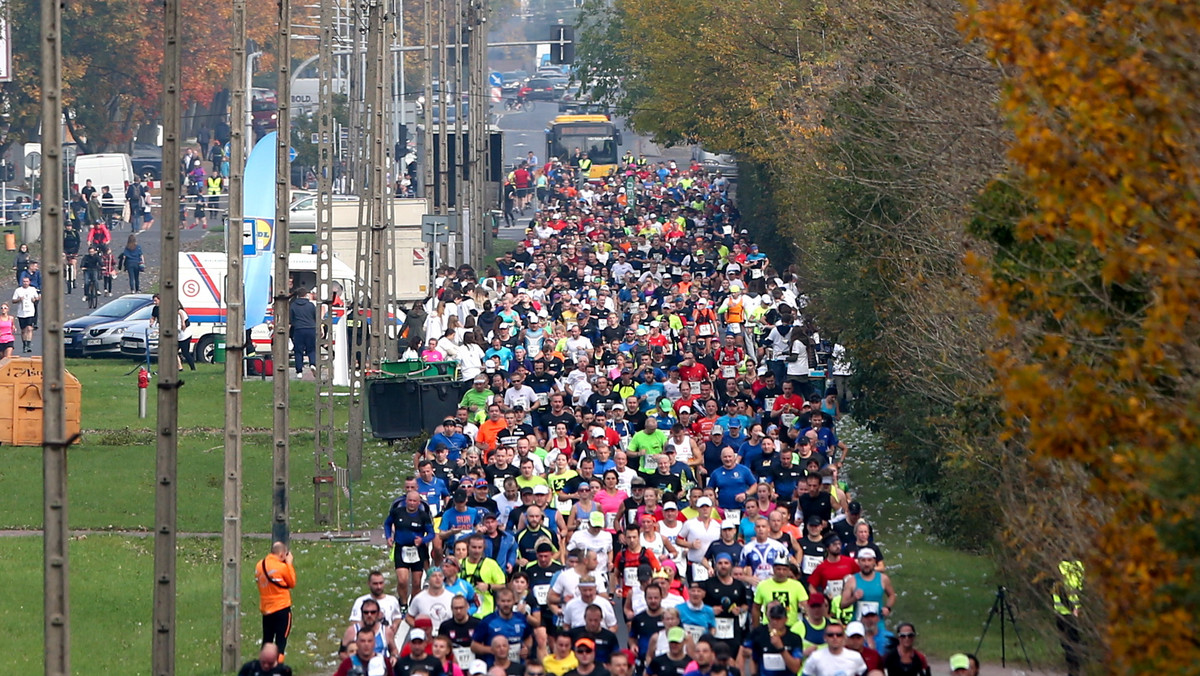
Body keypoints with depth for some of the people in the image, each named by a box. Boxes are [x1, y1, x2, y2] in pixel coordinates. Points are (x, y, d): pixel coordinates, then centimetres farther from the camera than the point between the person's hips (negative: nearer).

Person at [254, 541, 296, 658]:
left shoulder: (260, 565, 1)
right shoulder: (282, 567, -16)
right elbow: (292, 583, -3)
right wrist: (289, 564, 2)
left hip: (265, 608, 6)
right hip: (281, 608, -6)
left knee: (267, 640, 16)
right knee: (281, 640, -1)